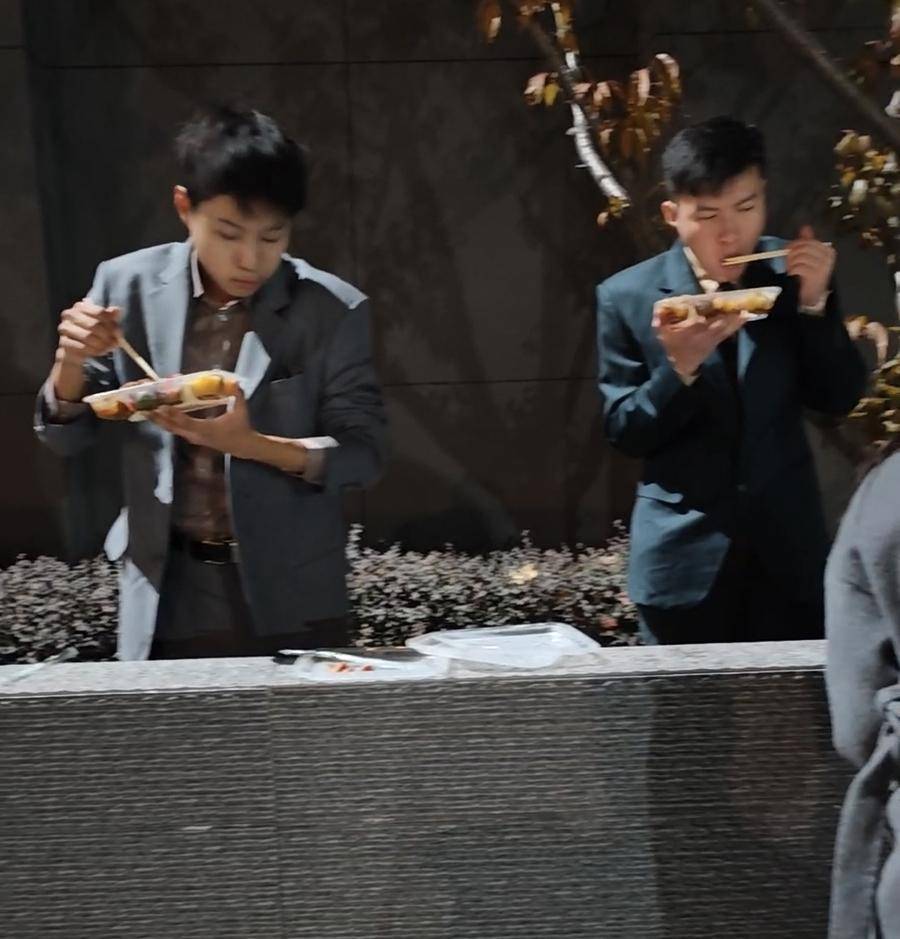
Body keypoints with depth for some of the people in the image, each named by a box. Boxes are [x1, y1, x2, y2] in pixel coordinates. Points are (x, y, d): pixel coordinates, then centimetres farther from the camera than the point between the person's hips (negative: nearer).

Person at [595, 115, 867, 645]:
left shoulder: (792, 273, -2)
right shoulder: (628, 297, -8)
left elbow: (840, 400, 0)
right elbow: (623, 433, -6)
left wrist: (815, 304, -14)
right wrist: (680, 365, -24)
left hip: (789, 552, 2)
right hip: (683, 560, -2)